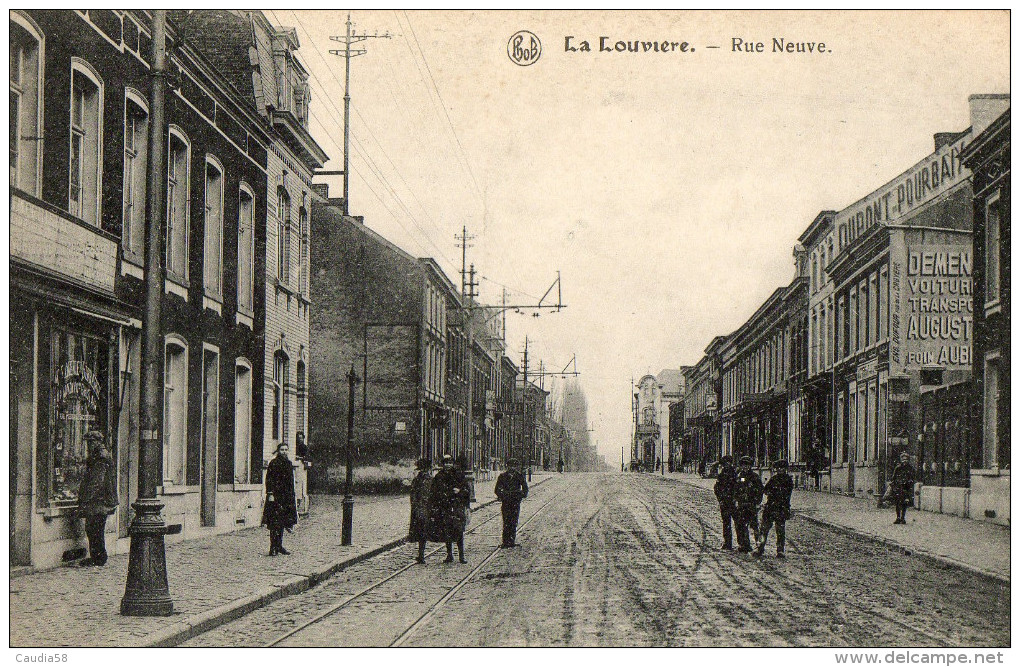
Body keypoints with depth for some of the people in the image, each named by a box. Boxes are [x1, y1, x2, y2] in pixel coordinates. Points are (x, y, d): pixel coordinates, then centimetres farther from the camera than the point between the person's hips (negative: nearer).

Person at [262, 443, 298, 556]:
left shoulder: (288, 463, 14)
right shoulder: (273, 463, -6)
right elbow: (269, 480, -10)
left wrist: (292, 495, 18)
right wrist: (270, 494, -17)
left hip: (287, 496, 7)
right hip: (275, 495, -7)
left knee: (282, 521, 9)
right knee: (275, 521, -8)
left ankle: (279, 546, 16)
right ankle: (273, 548, -6)